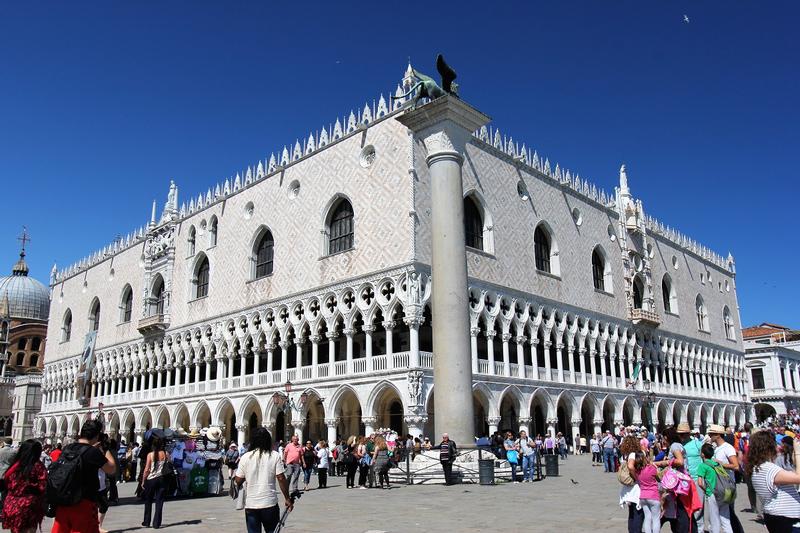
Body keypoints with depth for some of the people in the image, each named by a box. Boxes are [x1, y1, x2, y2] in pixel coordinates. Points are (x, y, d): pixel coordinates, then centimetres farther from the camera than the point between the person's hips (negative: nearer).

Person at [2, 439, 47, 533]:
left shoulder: (14, 465, -1)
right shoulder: (38, 466, -13)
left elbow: (6, 484, 8)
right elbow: (42, 487, -15)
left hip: (12, 506, 4)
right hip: (29, 508, -4)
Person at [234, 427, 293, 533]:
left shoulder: (245, 457, -2)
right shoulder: (275, 456, -5)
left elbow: (238, 481, 3)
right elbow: (281, 479, -8)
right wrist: (287, 498, 1)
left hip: (251, 505, 1)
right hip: (270, 504, -1)